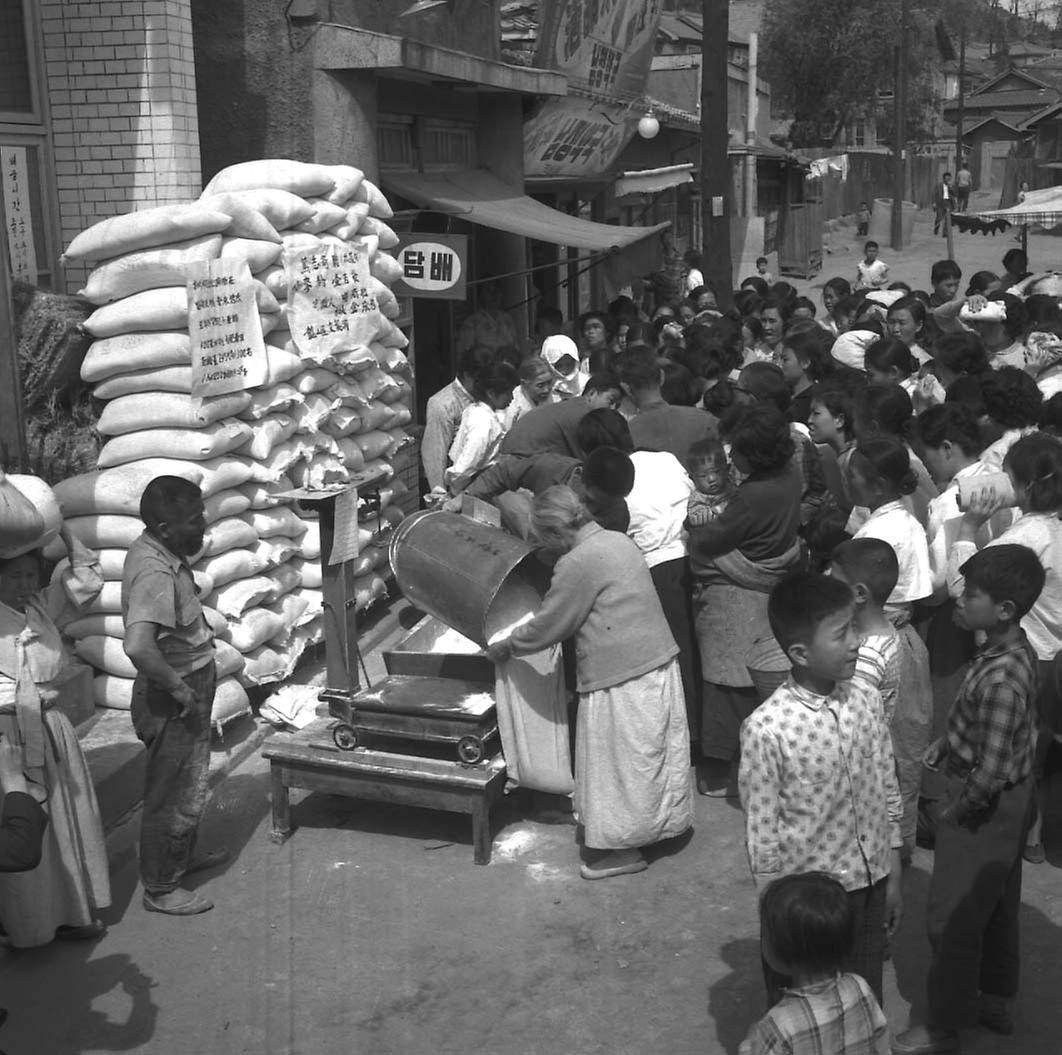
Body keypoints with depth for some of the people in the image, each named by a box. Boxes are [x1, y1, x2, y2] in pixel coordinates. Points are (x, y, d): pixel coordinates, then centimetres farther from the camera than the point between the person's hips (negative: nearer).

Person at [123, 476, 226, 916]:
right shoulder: (154, 573, -29)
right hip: (172, 702, -10)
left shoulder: (161, 553, 2)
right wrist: (178, 687, -29)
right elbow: (138, 646, -41)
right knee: (170, 795, 6)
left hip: (188, 693, 10)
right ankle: (160, 889, 21)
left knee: (190, 785, 26)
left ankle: (183, 855, 45)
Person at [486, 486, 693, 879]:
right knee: (654, 751, 20)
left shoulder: (578, 563, -19)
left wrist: (503, 648, 4)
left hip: (621, 678, -9)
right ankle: (665, 821, 34)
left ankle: (623, 850, 13)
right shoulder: (617, 540, 9)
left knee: (619, 761, 3)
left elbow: (547, 627, -11)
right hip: (658, 661, 9)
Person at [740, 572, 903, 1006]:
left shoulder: (866, 700, -7)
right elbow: (762, 835, -15)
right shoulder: (766, 728, -24)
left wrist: (893, 878, 8)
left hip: (871, 884, 5)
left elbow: (888, 794, 4)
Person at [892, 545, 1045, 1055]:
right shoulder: (1015, 649, -4)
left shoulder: (1000, 677, -33)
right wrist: (943, 746, 1)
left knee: (952, 919, 7)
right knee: (997, 906, 25)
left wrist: (956, 812, -16)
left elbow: (991, 772, -31)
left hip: (983, 809, -9)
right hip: (1007, 803, 9)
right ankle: (996, 999, 45)